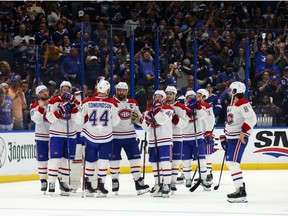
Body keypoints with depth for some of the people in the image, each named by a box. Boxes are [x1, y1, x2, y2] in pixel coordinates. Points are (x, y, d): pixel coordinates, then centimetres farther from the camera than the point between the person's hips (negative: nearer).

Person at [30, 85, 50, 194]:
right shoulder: (34, 106, -2)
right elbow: (37, 120, -17)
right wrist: (41, 107, -25)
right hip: (41, 136, -1)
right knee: (42, 158, 2)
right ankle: (43, 181, 11)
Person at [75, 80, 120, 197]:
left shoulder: (87, 102, -7)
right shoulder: (112, 104, -8)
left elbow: (79, 120, -2)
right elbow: (115, 122, -1)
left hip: (90, 136, 2)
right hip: (106, 137, -2)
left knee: (90, 160, 14)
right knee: (104, 161, 2)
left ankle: (88, 186, 21)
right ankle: (100, 186, -5)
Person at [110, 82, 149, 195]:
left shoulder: (133, 103, 10)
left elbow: (139, 118, 19)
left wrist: (137, 118, -3)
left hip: (130, 135, 4)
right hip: (115, 136, -4)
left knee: (135, 157, 0)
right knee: (115, 159, 2)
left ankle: (138, 182, 2)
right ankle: (115, 181, 15)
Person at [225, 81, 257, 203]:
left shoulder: (243, 103, -16)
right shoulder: (233, 103, 16)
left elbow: (251, 118, -25)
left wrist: (243, 131, -26)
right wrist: (226, 133, 27)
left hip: (240, 138, -11)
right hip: (232, 137, 11)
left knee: (233, 162, -17)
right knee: (229, 162, 16)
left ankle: (241, 192, -20)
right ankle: (240, 185, 25)